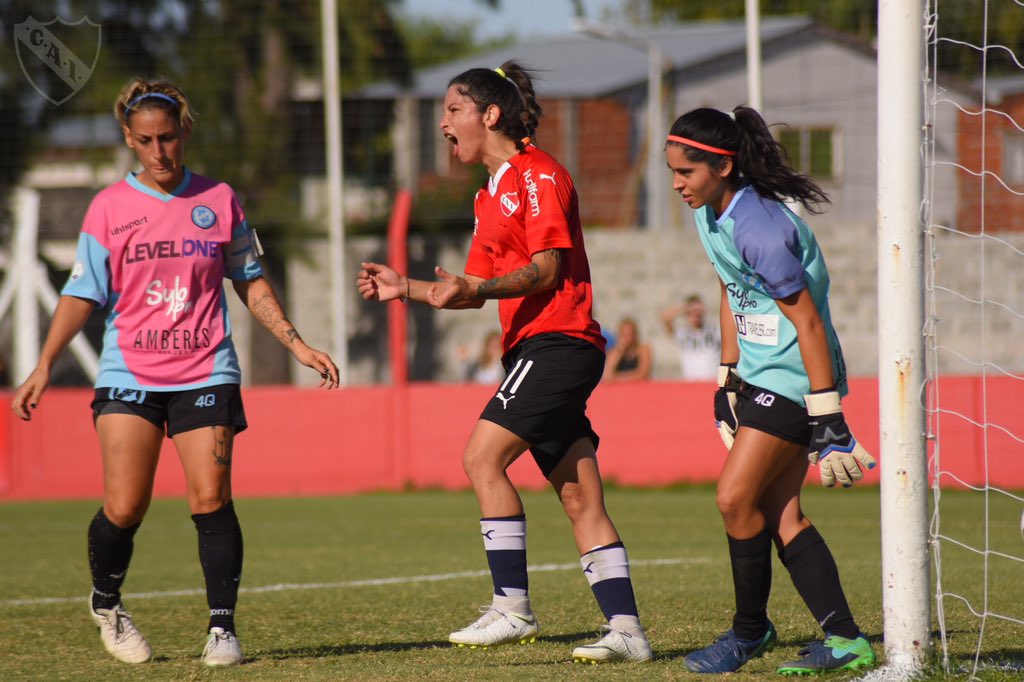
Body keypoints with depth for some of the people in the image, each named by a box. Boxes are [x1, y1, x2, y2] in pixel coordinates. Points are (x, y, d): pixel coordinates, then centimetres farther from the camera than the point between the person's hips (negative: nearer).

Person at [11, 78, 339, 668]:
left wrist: (299, 345, 9)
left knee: (212, 499, -10)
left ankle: (223, 626, -1)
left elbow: (251, 284, 15)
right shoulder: (109, 208, 3)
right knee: (124, 509, -7)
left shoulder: (219, 200, 6)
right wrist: (44, 366, -9)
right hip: (129, 373, -1)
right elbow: (82, 294, 1)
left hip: (205, 372, 1)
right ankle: (106, 604, 20)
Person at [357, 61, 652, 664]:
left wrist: (477, 288, -27)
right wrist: (406, 289, 14)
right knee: (581, 500, 4)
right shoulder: (492, 195, 22)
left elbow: (547, 267, -15)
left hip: (558, 340, -9)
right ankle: (626, 630, 2)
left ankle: (512, 607, -14)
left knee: (483, 456, -15)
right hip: (538, 348, 9)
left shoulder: (539, 174, -7)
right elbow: (480, 288, 24)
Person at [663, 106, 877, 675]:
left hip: (794, 376, -10)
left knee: (736, 498, -11)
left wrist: (827, 417, -23)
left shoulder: (757, 227, -24)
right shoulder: (710, 214, 5)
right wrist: (728, 377, 20)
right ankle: (844, 640, 7)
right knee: (779, 513, 5)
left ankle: (750, 630, 7)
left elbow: (808, 321, -23)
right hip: (762, 375, 10)